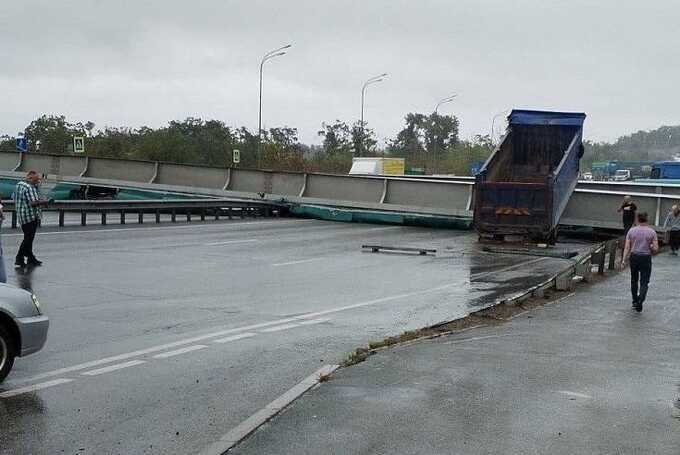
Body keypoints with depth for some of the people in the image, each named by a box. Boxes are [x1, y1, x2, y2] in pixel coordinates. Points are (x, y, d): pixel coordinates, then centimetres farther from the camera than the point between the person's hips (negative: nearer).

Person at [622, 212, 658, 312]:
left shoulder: (631, 231, -1)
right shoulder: (652, 232, -4)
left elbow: (627, 247, -6)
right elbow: (656, 249, -5)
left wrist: (624, 260, -7)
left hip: (634, 257, 2)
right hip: (646, 259, -2)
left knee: (634, 280, 20)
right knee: (644, 283, 1)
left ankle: (635, 301, 27)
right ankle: (640, 300, -20)